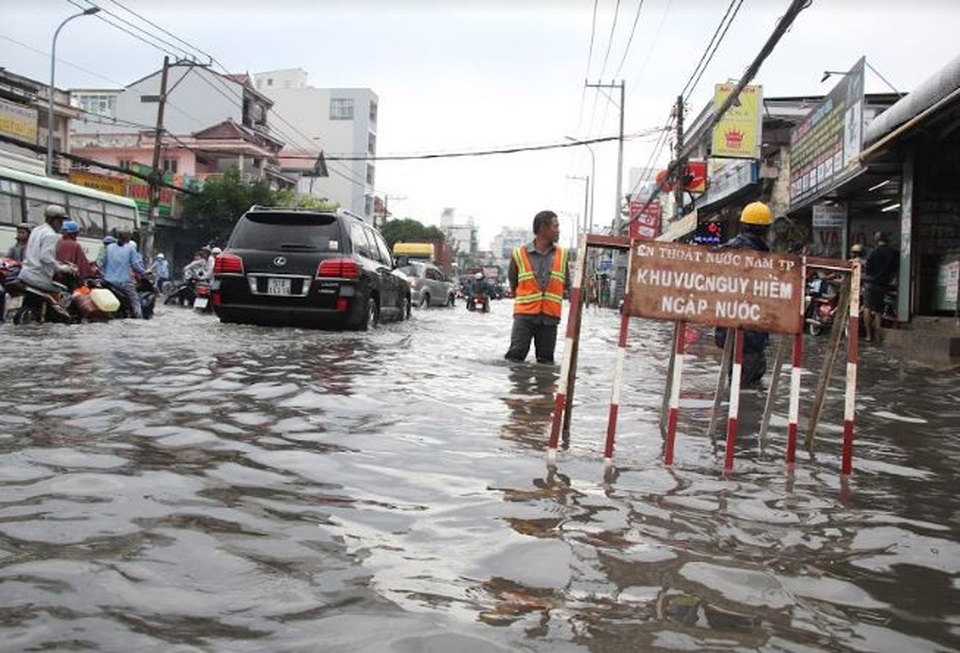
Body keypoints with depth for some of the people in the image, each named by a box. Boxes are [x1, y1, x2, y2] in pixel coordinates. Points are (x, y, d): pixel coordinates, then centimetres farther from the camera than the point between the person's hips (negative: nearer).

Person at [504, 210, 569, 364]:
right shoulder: (520, 254, -3)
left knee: (546, 360, 8)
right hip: (524, 314, -3)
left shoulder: (562, 255, 6)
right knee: (515, 354, -10)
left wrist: (551, 298, 12)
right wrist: (525, 299, 9)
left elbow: (565, 284, 17)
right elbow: (513, 283, 9)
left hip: (550, 316, 3)